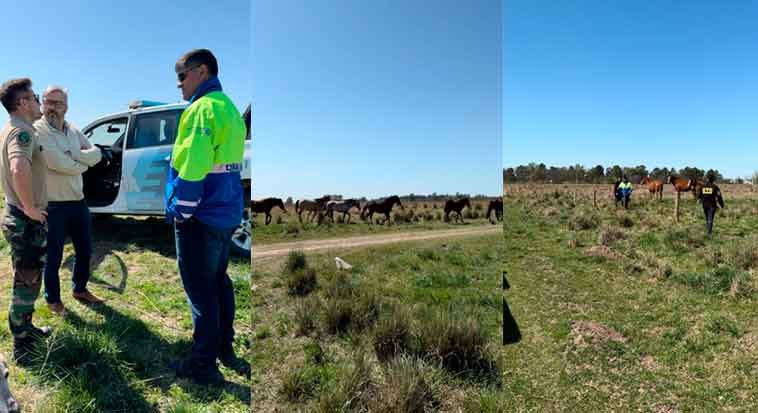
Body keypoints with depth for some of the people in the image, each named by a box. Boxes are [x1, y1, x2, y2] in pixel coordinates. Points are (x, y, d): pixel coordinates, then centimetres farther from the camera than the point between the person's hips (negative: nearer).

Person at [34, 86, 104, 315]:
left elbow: (96, 154, 0)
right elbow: (60, 164, -24)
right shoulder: (38, 130, -15)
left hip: (78, 201, 7)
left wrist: (72, 154, -16)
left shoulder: (73, 130, 8)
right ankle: (53, 299, 26)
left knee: (84, 250, 19)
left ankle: (79, 289, 39)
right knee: (53, 256, 8)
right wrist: (84, 162, -5)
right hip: (53, 206, -7)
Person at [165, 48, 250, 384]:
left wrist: (183, 212, -13)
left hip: (201, 217, -9)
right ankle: (224, 349, 30)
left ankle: (203, 363, 11)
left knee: (200, 289, 0)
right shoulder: (228, 107, 16)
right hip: (226, 214, 9)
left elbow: (192, 166, -21)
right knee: (218, 282, 18)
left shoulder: (203, 107, -14)